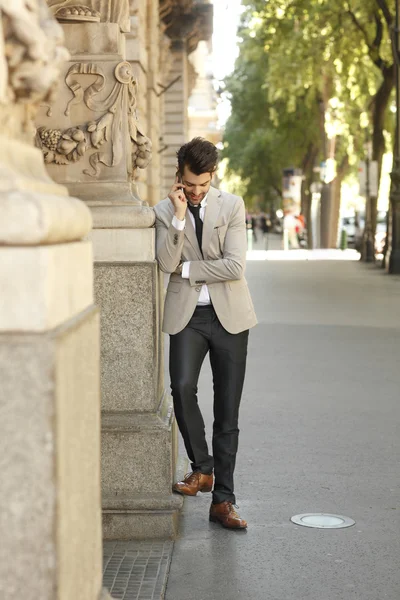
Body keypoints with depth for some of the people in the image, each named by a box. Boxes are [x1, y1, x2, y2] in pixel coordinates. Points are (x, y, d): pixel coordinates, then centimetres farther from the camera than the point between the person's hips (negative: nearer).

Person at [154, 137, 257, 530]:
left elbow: (234, 266, -10)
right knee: (182, 388, -22)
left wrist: (187, 269, -6)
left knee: (227, 411, 2)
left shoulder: (232, 206, 1)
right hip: (187, 315, 0)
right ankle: (202, 467, 2)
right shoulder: (164, 211, 4)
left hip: (229, 315, 0)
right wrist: (179, 217, -16)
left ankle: (222, 500, 9)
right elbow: (166, 264, -11)